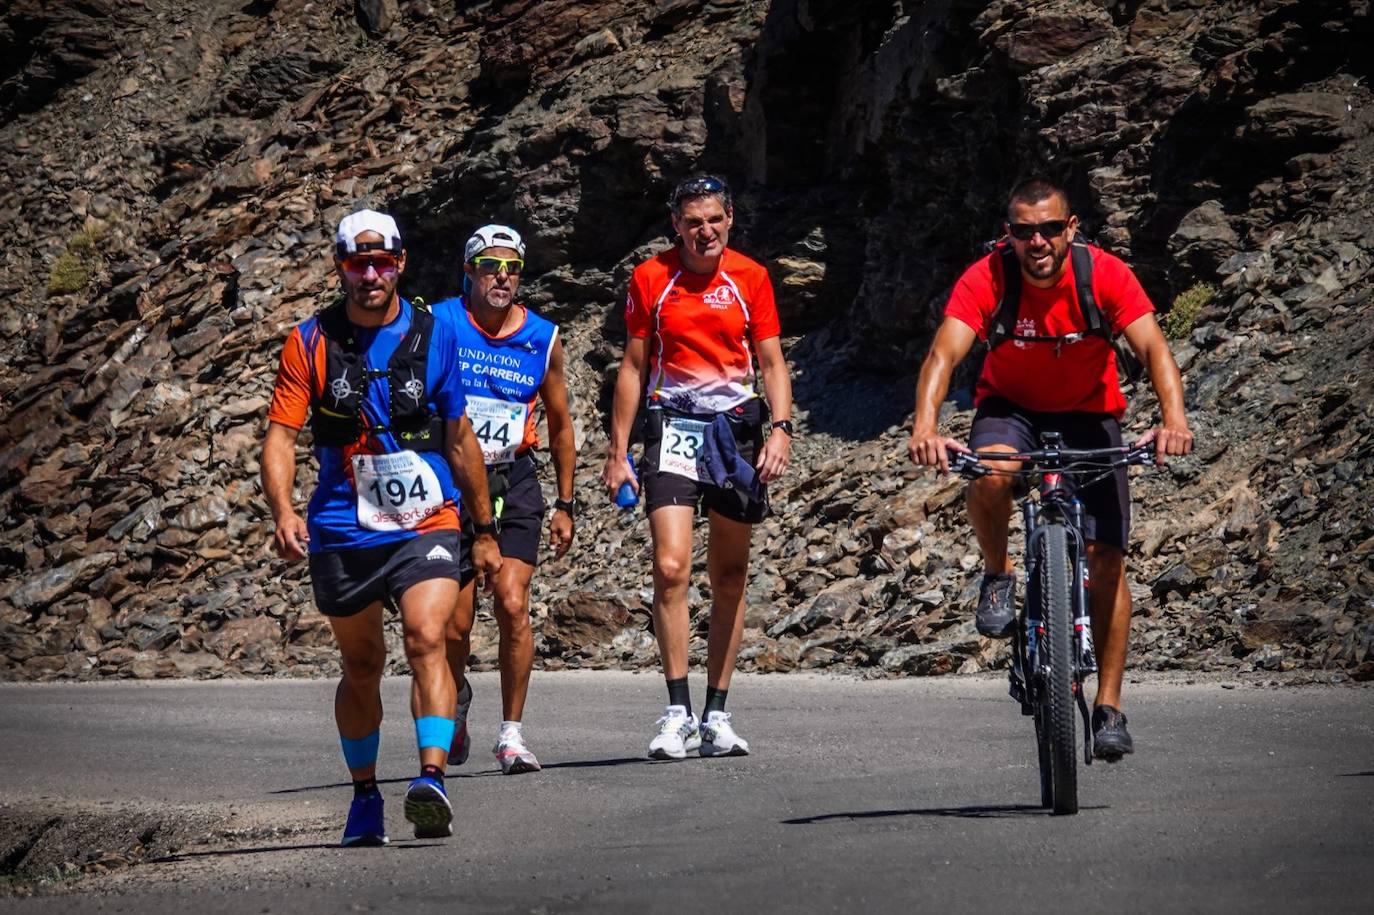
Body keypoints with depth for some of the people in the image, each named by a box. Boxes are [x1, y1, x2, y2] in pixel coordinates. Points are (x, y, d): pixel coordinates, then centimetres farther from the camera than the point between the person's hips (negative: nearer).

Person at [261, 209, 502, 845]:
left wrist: (484, 530, 16)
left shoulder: (433, 335, 3)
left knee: (427, 640, -22)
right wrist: (282, 511, -23)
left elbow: (460, 439, 12)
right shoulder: (310, 343, 0)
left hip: (426, 524, -1)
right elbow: (280, 434, -5)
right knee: (362, 669, 12)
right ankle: (365, 796, 28)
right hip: (342, 532, 1)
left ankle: (432, 780, -32)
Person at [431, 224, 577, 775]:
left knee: (513, 606, -14)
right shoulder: (438, 325, -5)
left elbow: (559, 425, 12)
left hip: (513, 483, 1)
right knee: (455, 621, -3)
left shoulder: (543, 339, 1)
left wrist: (565, 505, 12)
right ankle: (456, 705, 28)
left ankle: (511, 733, -3)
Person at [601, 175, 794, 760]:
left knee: (729, 576, 6)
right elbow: (633, 366, 5)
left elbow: (772, 361, 5)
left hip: (736, 426, 2)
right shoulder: (651, 279, 0)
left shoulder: (749, 277, 2)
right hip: (673, 425, -2)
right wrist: (617, 452, 2)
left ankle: (717, 716, 14)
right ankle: (678, 713, -13)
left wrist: (781, 429, -10)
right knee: (670, 567, -16)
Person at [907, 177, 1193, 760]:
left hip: (1087, 413, 1)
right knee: (989, 473, -37)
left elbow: (1152, 347, -30)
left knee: (1106, 555, -10)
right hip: (1010, 407, -1)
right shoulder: (986, 280, -22)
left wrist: (1173, 416, -49)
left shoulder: (1104, 275, -21)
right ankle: (998, 575, -7)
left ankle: (1109, 706, 0)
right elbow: (945, 352, -33)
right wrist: (925, 426, -51)